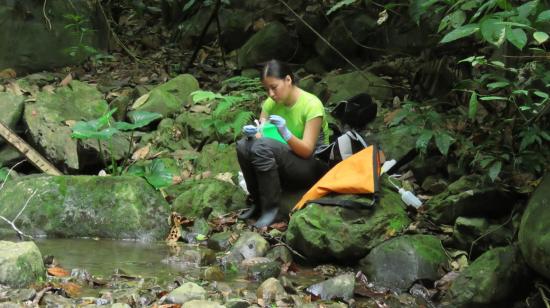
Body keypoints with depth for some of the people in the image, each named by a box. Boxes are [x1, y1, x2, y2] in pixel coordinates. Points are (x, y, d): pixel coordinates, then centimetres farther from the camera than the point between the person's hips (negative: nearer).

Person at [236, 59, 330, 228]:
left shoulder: (311, 105, -19)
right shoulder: (271, 103, 0)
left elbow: (306, 150, -20)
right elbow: (262, 135, -3)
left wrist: (285, 133, -37)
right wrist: (253, 133, -27)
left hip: (313, 165, -6)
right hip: (287, 158, 6)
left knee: (262, 147, -31)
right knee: (244, 146, -20)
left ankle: (270, 207, -21)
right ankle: (257, 201, -6)